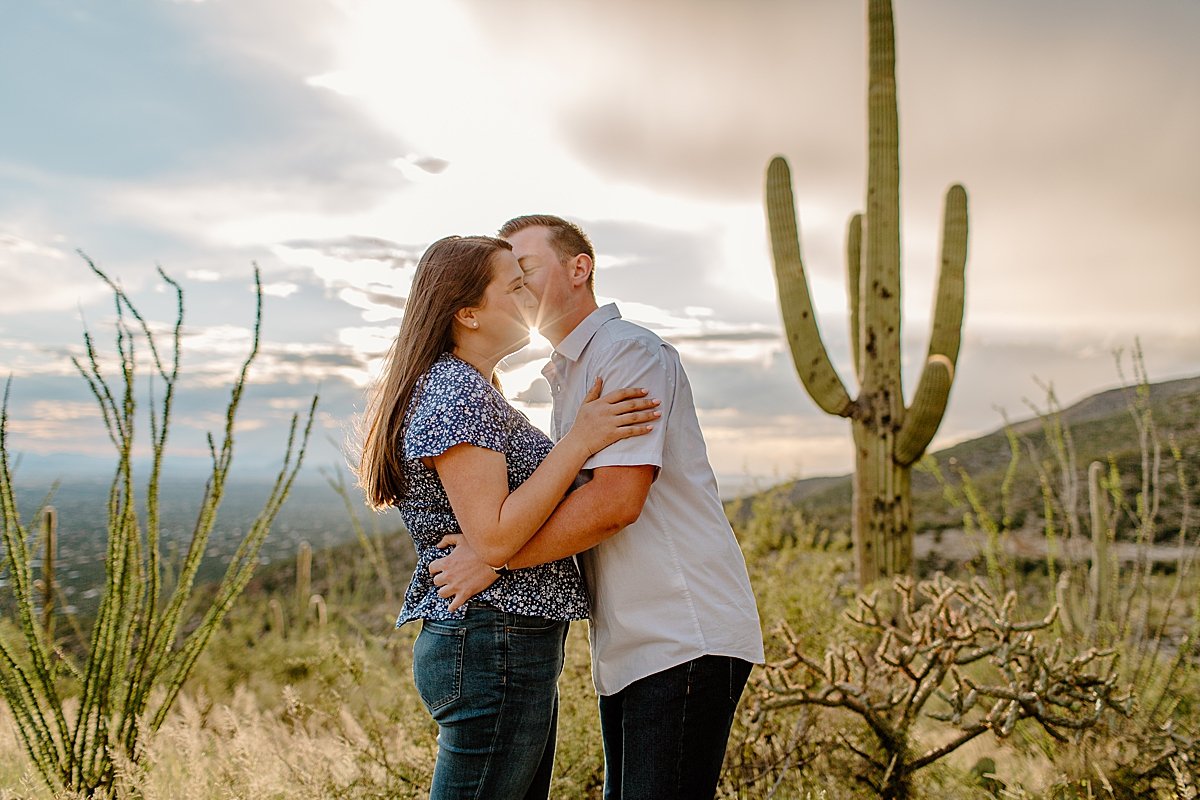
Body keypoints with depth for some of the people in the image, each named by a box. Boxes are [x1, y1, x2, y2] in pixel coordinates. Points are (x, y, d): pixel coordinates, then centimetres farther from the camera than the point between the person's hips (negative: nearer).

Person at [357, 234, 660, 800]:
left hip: (510, 649, 11)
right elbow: (493, 539, -23)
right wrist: (580, 440, -20)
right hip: (496, 648, -11)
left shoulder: (463, 387, 17)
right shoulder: (457, 392, -16)